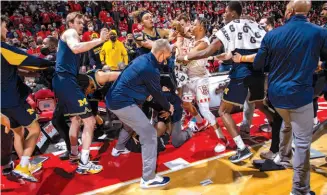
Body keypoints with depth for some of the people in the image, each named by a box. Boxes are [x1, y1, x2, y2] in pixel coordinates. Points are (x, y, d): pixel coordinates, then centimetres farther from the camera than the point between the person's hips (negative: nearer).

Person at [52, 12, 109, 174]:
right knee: (89, 120, -10)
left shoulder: (68, 36, 28)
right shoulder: (70, 32, -2)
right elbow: (75, 48, -26)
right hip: (66, 80, -11)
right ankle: (84, 163, -10)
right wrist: (99, 40, -25)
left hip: (61, 80, 11)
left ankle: (74, 154, 34)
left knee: (75, 119, 23)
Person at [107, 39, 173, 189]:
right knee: (149, 134, -10)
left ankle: (118, 148, 59)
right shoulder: (151, 70, -18)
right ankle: (148, 179, -6)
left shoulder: (142, 59, 9)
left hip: (114, 98, 10)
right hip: (123, 102, -10)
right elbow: (157, 94, -5)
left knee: (130, 123, 35)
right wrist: (168, 107, 13)